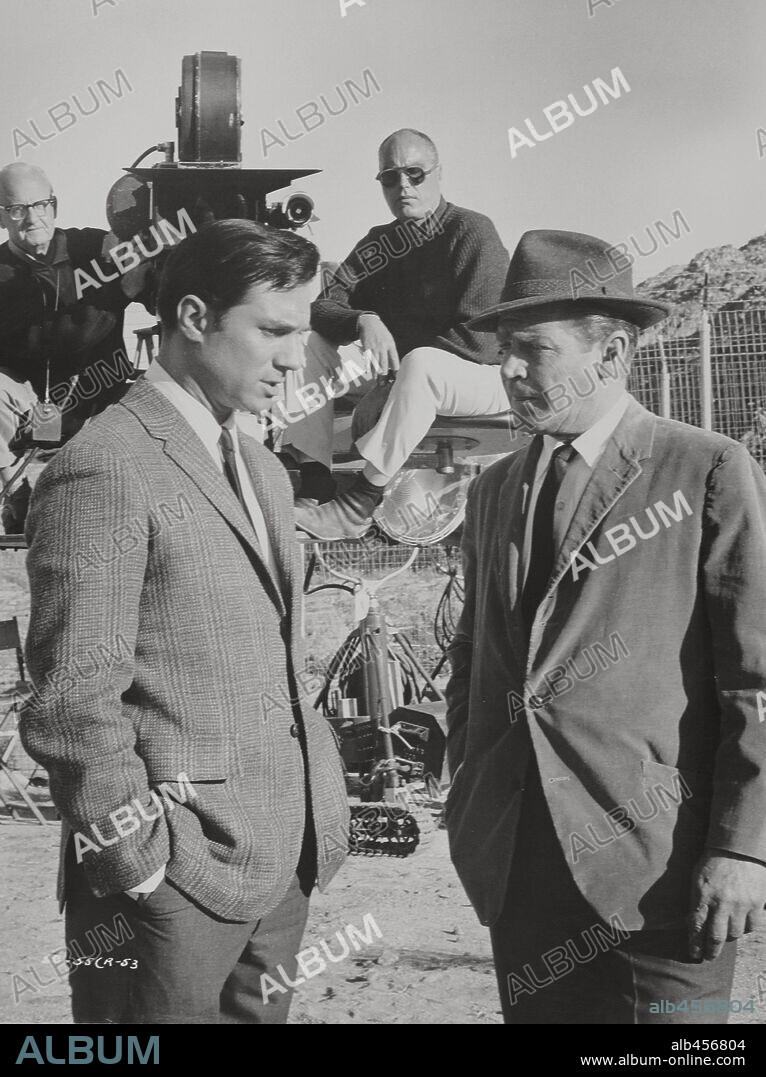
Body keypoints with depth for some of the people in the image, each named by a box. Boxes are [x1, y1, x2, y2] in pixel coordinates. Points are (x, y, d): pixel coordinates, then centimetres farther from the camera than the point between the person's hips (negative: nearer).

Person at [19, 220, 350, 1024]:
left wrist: (318, 814, 10)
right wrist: (138, 861, -15)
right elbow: (74, 703, -17)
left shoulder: (262, 471, 14)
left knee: (261, 1012, 18)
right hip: (177, 869, -8)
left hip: (284, 861, 8)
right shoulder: (105, 467, -14)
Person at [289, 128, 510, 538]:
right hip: (396, 375, 7)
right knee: (307, 341, -5)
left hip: (482, 374, -7)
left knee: (421, 363, -40)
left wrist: (388, 358, -20)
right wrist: (363, 321, -23)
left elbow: (478, 336, -20)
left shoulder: (472, 232, -12)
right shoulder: (379, 243, 9)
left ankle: (357, 507, -37)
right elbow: (321, 305, 0)